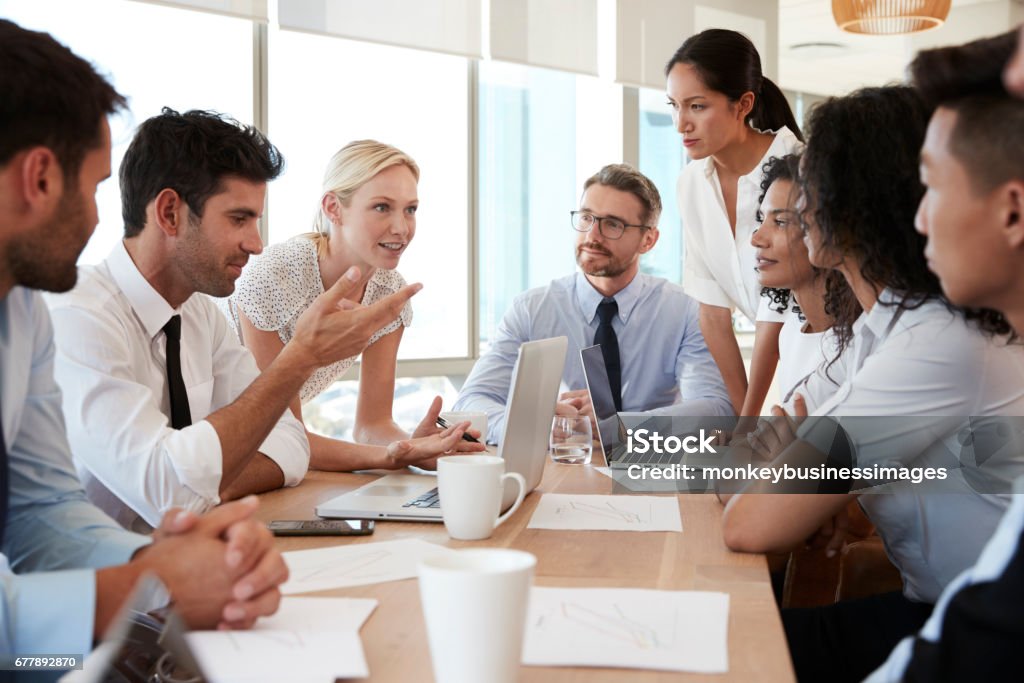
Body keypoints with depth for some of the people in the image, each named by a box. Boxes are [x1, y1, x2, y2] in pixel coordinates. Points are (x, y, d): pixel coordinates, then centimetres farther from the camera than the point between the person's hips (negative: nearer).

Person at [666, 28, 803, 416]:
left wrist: (747, 425, -15)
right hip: (780, 354, 5)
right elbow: (713, 310, -1)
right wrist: (743, 416, -2)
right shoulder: (691, 184, -3)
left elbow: (776, 316, -20)